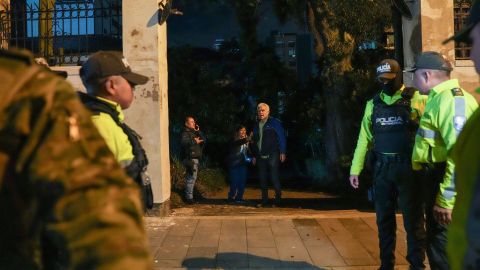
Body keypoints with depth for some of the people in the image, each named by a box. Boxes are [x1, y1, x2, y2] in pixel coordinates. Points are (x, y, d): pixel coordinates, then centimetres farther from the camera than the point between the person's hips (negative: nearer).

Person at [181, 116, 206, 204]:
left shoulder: (195, 132, 19)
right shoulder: (185, 133, -9)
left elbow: (204, 140, 12)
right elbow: (184, 142, -29)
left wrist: (198, 131, 4)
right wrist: (195, 141, -23)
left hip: (195, 158, 10)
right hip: (190, 158, -10)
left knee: (191, 177, 15)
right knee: (191, 177, -12)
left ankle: (188, 195, 25)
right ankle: (189, 197, -8)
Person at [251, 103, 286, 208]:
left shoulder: (274, 122, -1)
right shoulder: (256, 125, 16)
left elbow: (282, 138, -4)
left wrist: (282, 152, -11)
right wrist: (254, 155, 17)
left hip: (272, 156, -6)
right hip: (260, 157, 6)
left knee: (274, 178, -5)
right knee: (262, 179, 7)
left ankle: (278, 200, 5)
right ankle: (264, 200, 16)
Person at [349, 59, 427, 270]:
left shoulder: (416, 100, -3)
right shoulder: (373, 104, 10)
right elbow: (364, 138, 11)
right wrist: (355, 168, 7)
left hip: (408, 167, -4)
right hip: (382, 168, 4)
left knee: (413, 219, 4)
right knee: (384, 219, 12)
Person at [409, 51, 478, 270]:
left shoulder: (451, 99, -17)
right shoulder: (438, 98, 15)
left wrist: (446, 200, -25)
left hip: (445, 181, -10)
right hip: (436, 176, 10)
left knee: (443, 246, -2)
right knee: (436, 240, 20)